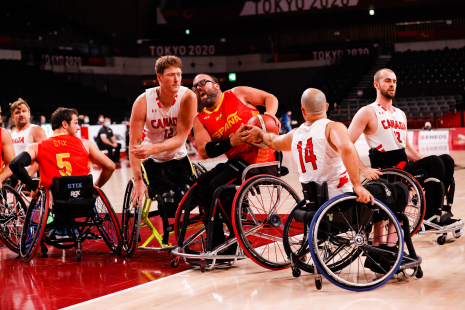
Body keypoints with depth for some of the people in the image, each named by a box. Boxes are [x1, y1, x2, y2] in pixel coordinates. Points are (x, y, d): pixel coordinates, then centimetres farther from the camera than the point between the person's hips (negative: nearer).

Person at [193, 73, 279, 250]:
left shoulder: (237, 94, 2)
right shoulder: (200, 120, 11)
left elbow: (270, 98, 9)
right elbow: (204, 151, -4)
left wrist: (269, 115, -13)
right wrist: (231, 142, -19)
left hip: (259, 154, -6)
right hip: (237, 160, 6)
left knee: (218, 185, -20)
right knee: (202, 182, -8)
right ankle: (217, 243, 1)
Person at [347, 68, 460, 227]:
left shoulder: (400, 114, 20)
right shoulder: (368, 112, -4)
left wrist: (424, 162, 10)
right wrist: (363, 170, -21)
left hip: (405, 166, 8)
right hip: (386, 171, -8)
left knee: (446, 160, -9)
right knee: (435, 162, -23)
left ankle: (436, 209, -10)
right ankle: (429, 215, -18)